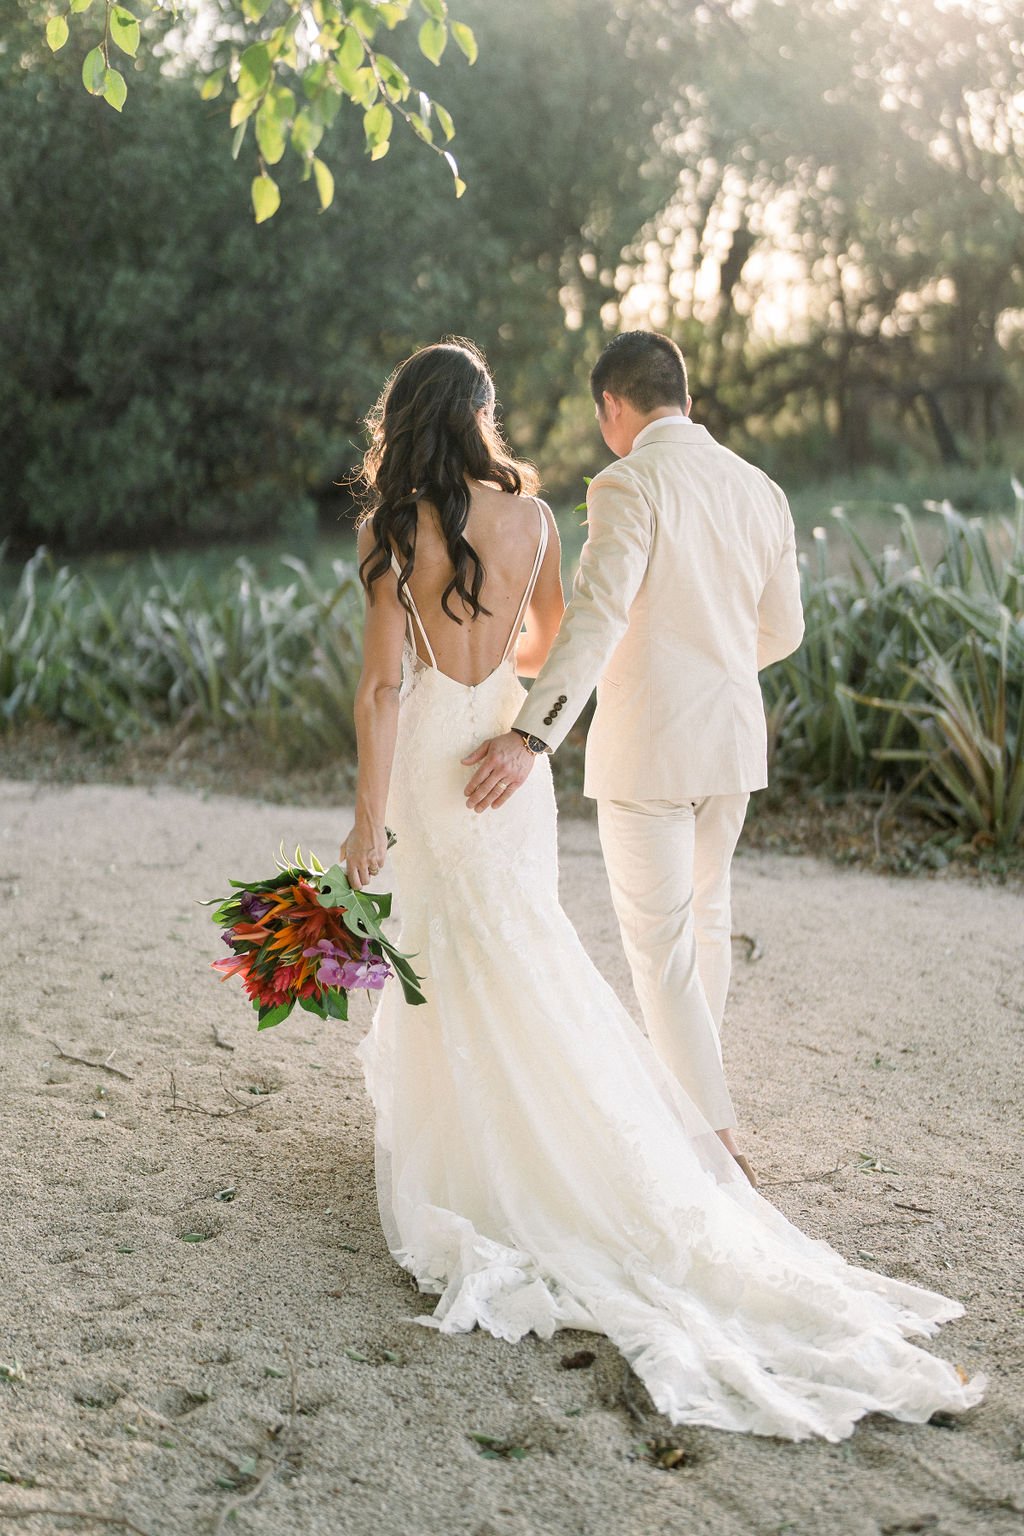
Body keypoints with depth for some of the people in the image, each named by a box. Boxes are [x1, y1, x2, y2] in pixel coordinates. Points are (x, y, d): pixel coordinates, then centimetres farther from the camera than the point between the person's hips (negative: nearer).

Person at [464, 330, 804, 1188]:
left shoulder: (629, 487, -15)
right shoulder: (759, 489, 6)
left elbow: (594, 621, -28)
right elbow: (781, 631, 12)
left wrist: (530, 738, -33)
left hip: (646, 750, -7)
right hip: (733, 737, 7)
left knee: (659, 941, 2)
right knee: (705, 916, 23)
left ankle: (718, 1140, 3)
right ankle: (688, 1084, 40)